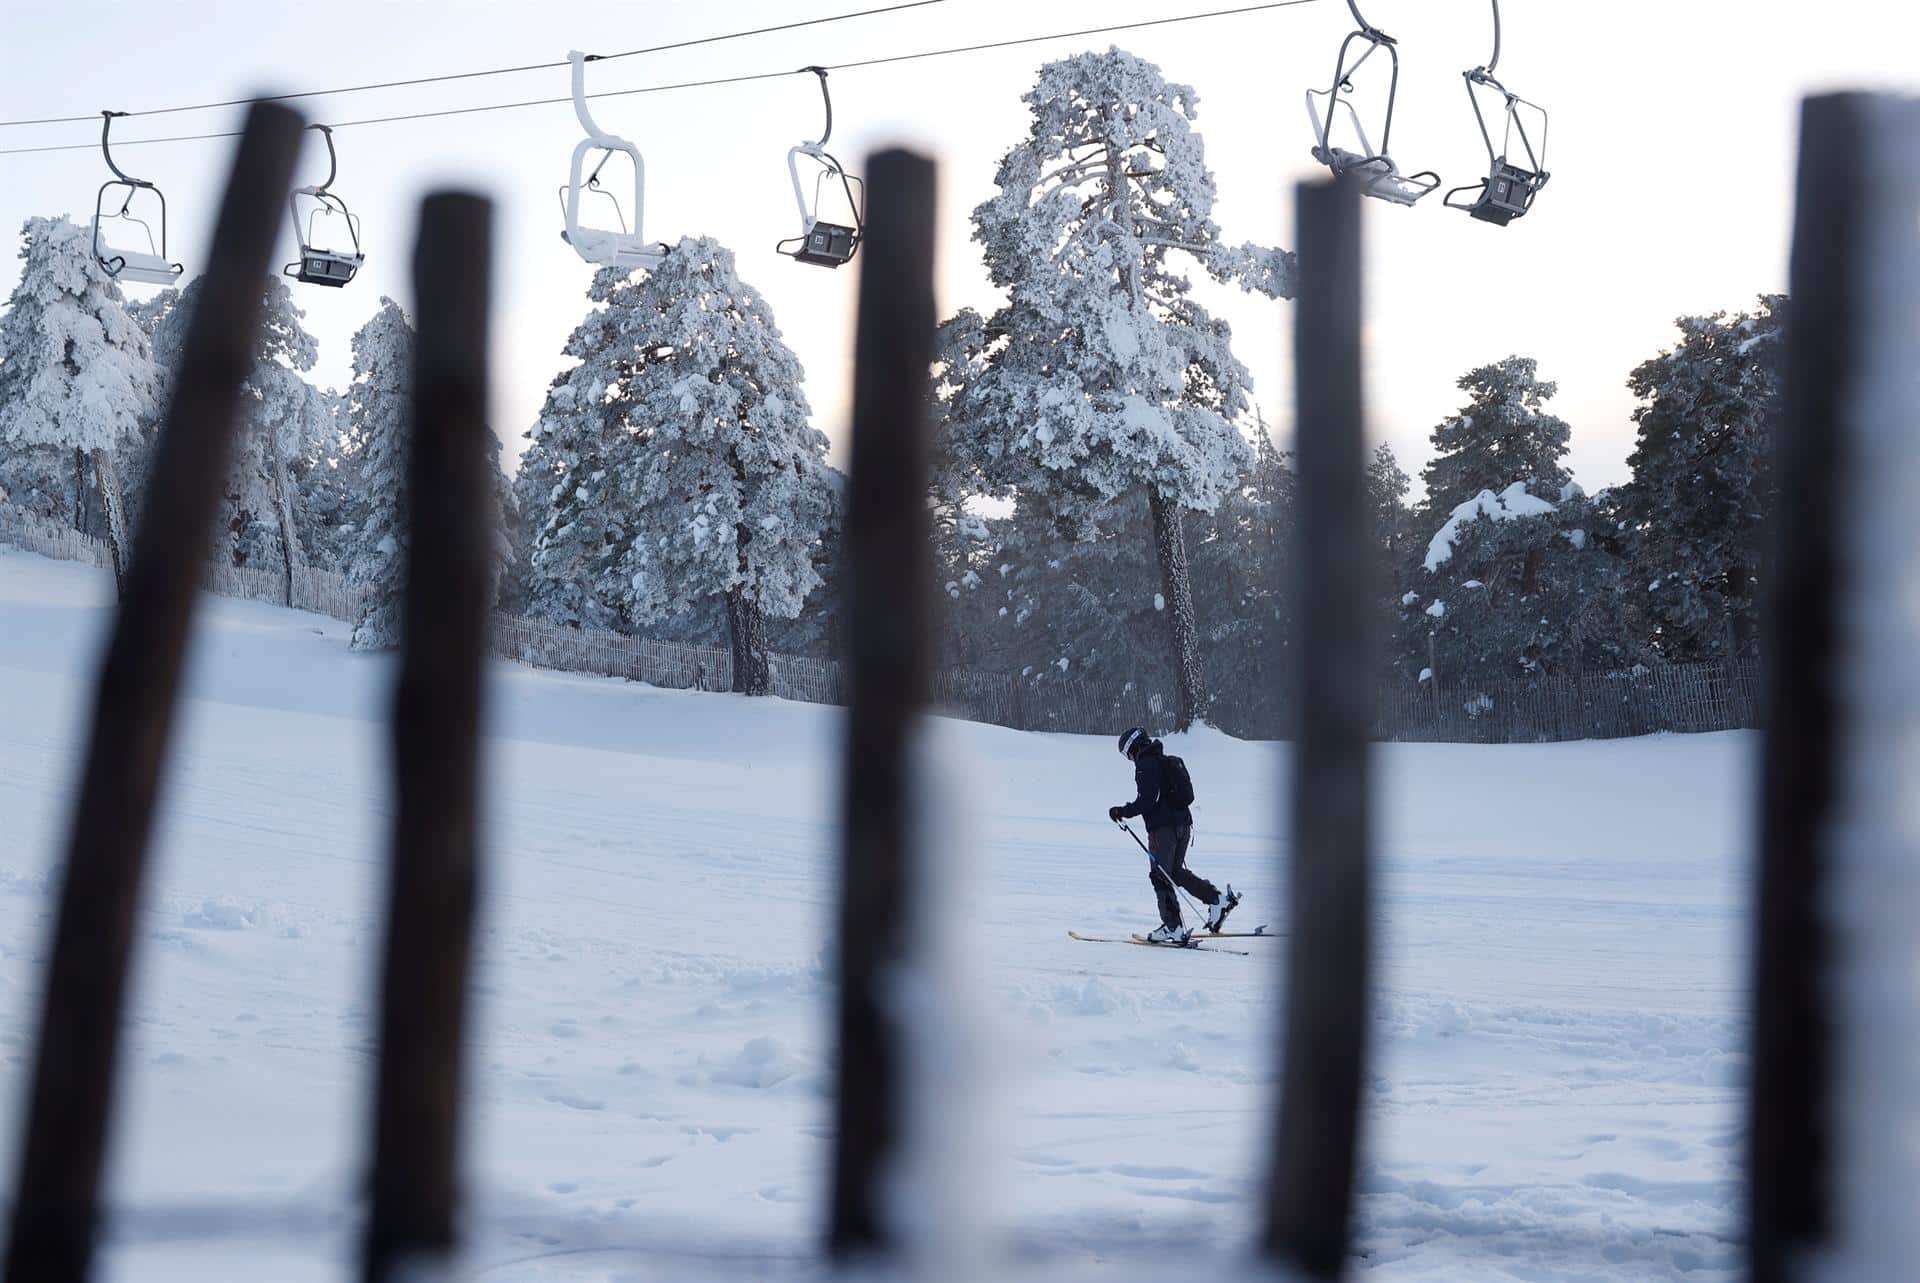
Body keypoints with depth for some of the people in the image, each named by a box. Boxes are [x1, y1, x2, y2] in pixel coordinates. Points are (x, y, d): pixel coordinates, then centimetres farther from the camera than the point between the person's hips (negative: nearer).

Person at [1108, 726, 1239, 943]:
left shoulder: (1146, 765, -10)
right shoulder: (1170, 762, 17)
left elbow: (1147, 801, -20)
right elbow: (1188, 795, 22)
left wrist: (1122, 812, -12)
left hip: (1163, 827, -9)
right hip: (1184, 823, 9)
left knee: (1161, 876, -2)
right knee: (1177, 872, 18)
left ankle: (1173, 929, -3)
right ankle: (1219, 898, 6)